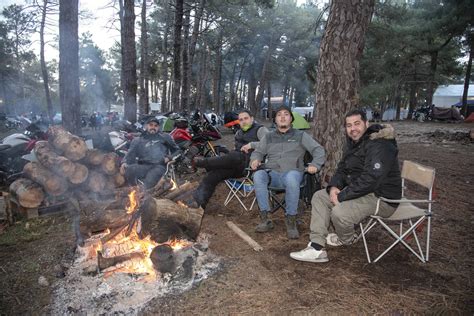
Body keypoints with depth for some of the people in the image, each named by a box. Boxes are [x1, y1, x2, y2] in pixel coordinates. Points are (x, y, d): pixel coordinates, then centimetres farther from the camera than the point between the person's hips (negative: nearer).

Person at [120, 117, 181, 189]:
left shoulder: (165, 137, 25)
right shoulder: (138, 140, 26)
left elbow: (177, 150, 24)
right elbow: (131, 154, 13)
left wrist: (170, 157, 2)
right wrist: (125, 163, -10)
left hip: (159, 166, -2)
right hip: (143, 166, 2)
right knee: (128, 170, -30)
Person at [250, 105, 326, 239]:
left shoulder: (300, 135, 15)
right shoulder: (268, 137, 23)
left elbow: (319, 150, 10)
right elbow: (258, 152, 25)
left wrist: (315, 165, -10)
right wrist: (255, 160, 0)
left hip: (293, 173, -2)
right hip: (272, 174, 3)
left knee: (291, 177, -40)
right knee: (258, 175, -32)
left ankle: (291, 221, -28)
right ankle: (265, 219, -30)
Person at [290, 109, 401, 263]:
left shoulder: (379, 146, -22)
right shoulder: (353, 143, 11)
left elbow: (370, 180, -30)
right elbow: (342, 169, 13)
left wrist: (341, 196, -25)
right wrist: (334, 187, -9)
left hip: (381, 198, -10)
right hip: (358, 190, 10)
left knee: (340, 212, -31)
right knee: (319, 197, 2)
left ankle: (347, 239, 8)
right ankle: (317, 248, -6)